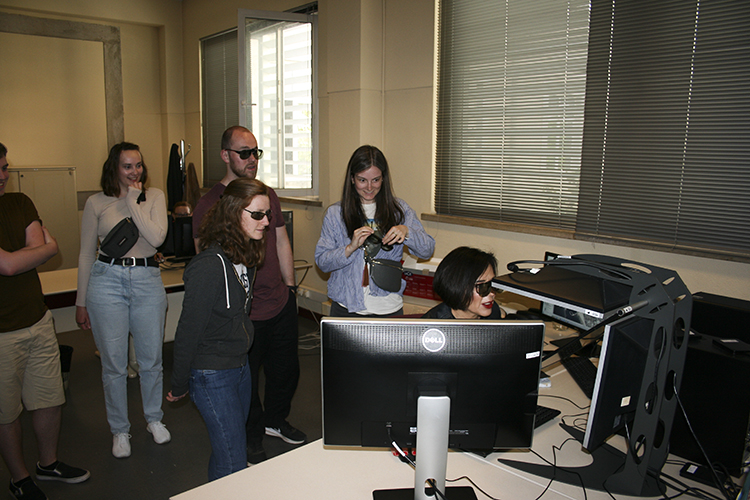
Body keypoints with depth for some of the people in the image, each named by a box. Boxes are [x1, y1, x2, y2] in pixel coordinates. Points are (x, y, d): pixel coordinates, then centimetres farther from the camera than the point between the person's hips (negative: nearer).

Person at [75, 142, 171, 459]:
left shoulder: (154, 196, 4)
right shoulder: (96, 203, 2)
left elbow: (157, 237, -13)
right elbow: (86, 254, 6)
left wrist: (133, 200, -11)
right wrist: (81, 302, 6)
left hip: (147, 281, 1)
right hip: (107, 281, -1)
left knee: (151, 359, 11)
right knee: (114, 364, 7)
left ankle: (154, 419, 34)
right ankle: (119, 430, 26)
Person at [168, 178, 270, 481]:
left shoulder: (245, 257, 3)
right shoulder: (210, 266, -24)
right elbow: (188, 331, -18)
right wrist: (179, 386, -10)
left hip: (240, 366, 8)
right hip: (211, 375, -8)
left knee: (226, 451, 20)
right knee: (234, 464, -1)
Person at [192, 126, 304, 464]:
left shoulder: (268, 195, 8)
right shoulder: (209, 203, -10)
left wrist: (289, 286, 13)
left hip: (281, 304, 6)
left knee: (286, 369, 19)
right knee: (245, 380, 10)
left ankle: (275, 420, 45)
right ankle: (251, 440, 34)